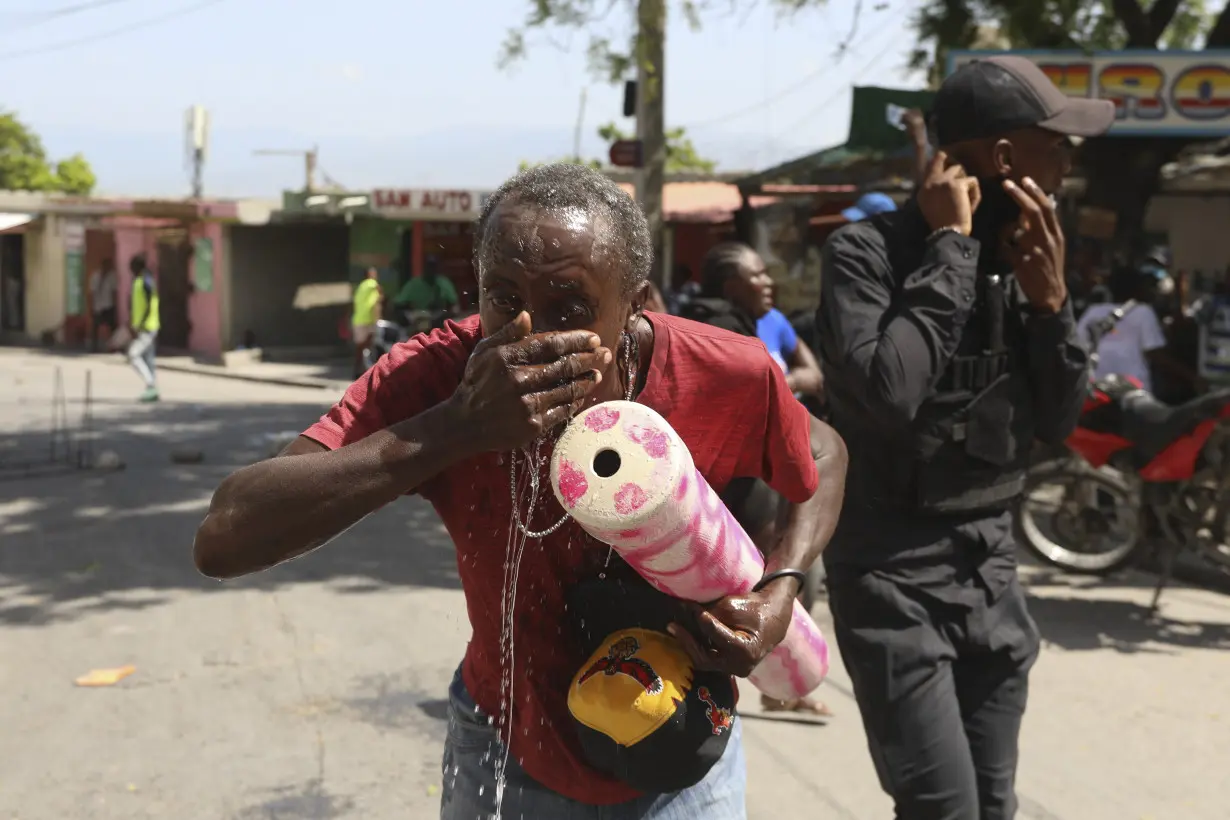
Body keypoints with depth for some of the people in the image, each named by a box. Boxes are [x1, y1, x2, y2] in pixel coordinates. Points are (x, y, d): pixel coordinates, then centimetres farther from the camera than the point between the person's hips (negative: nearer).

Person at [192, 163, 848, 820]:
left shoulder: (733, 377, -24)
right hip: (505, 747, 0)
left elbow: (824, 456, 0)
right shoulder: (435, 374, -26)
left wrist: (780, 585, -19)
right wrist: (458, 426, -45)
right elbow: (222, 542, -37)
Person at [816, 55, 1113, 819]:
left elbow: (1059, 423, 6)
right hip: (895, 577, -6)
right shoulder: (869, 251, -13)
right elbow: (887, 394, -30)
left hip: (991, 571, 6)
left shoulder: (1016, 256, 4)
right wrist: (950, 247, -21)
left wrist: (1051, 302, -10)